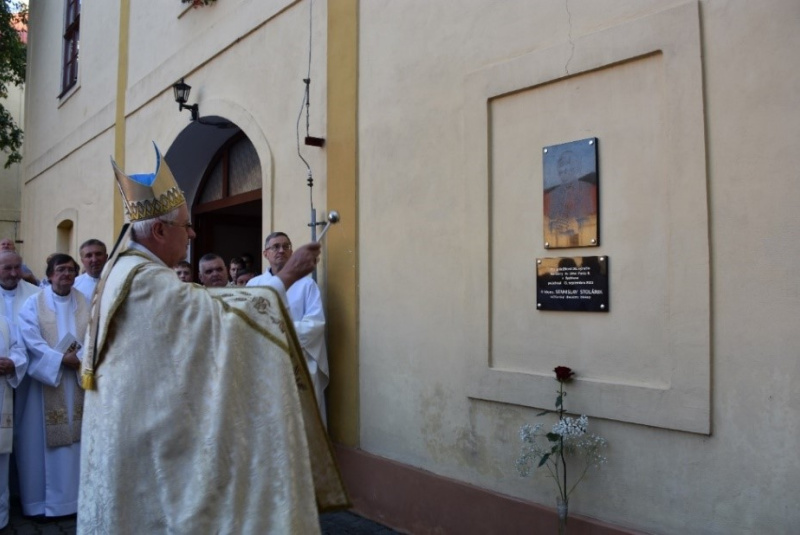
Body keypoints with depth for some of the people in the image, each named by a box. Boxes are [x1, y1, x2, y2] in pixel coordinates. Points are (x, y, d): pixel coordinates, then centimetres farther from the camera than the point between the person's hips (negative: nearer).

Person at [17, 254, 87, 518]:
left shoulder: (84, 302, 7)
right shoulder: (34, 303, -1)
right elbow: (30, 339, -12)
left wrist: (80, 359, -18)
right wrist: (61, 359, -19)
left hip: (76, 382, 3)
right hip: (43, 378, -2)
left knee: (74, 437, 7)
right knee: (41, 439, 1)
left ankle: (72, 496, 17)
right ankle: (40, 499, 12)